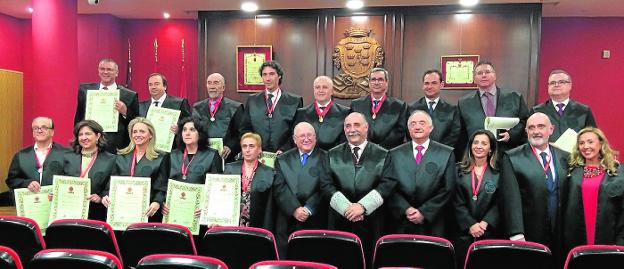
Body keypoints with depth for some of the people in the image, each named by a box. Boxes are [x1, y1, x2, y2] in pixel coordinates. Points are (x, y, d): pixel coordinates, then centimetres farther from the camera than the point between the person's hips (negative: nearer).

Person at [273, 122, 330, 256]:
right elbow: (279, 188, 1)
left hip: (316, 221, -2)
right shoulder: (283, 160, 11)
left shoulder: (325, 158, 3)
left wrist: (308, 209, -14)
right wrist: (294, 209, -12)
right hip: (287, 222, 2)